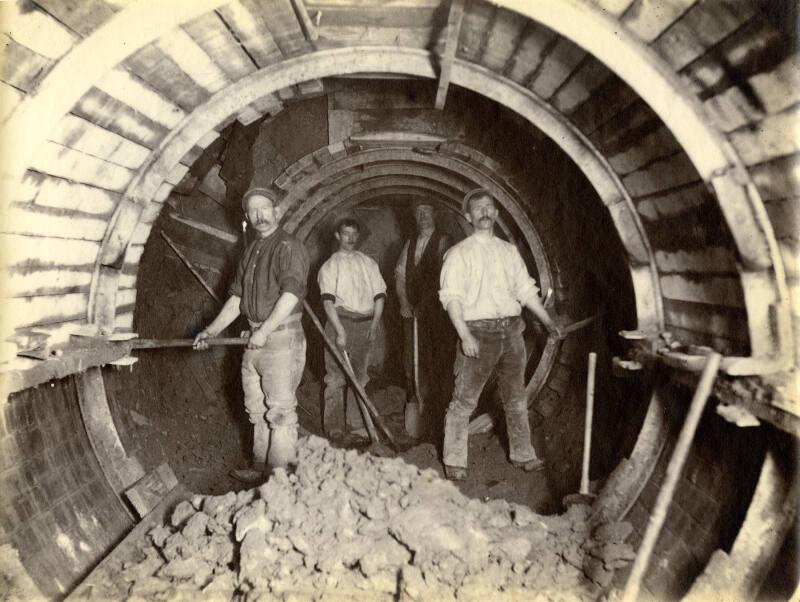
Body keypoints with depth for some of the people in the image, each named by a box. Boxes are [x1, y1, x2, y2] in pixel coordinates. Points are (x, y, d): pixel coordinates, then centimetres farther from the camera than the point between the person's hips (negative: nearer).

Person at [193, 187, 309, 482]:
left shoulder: (289, 248, -10)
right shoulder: (250, 251, 16)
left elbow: (290, 295, -22)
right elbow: (236, 299, 19)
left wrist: (264, 331, -24)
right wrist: (211, 331, 15)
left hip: (282, 338, -8)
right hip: (255, 339, 8)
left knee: (279, 409, -2)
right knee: (257, 409, 15)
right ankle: (261, 467, 27)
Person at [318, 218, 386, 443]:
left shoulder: (369, 263, 14)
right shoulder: (330, 265, 2)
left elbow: (379, 294, 11)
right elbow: (328, 301, -9)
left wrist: (375, 323, -2)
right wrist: (340, 331, -17)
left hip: (365, 323, 4)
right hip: (341, 321, -3)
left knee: (359, 376, 8)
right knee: (336, 376, -2)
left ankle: (355, 424, 16)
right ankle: (334, 426, 7)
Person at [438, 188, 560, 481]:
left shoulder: (509, 251, 13)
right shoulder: (459, 253, -3)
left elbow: (526, 290, 17)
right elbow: (451, 297, -12)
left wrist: (547, 321, 11)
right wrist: (465, 335, -22)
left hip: (511, 330, 5)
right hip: (478, 332, -5)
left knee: (516, 397, 15)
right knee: (464, 399, -2)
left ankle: (522, 455, 30)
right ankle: (454, 461, 9)